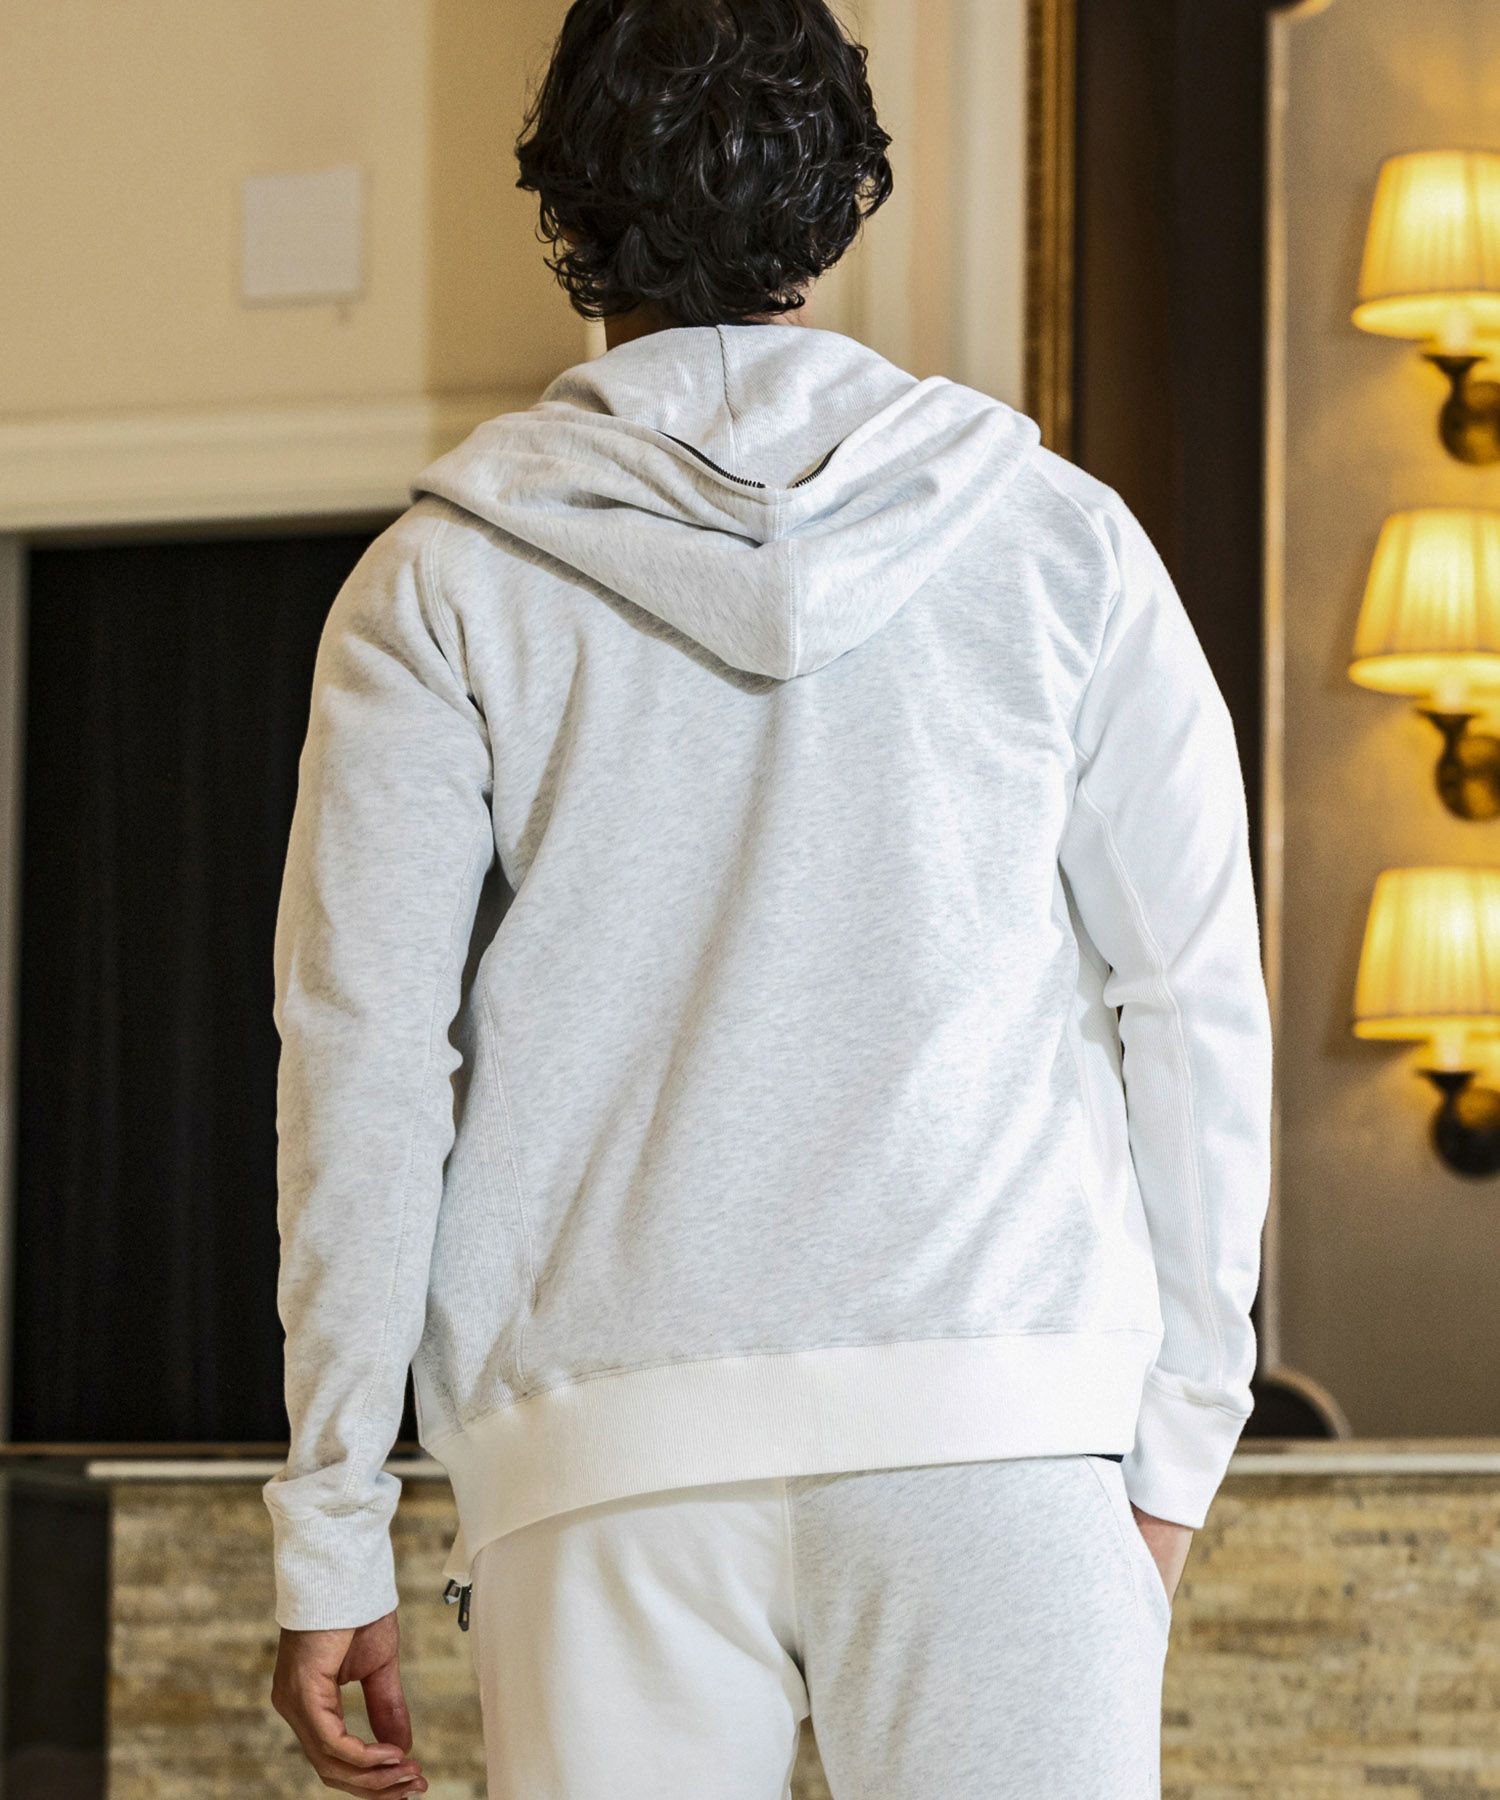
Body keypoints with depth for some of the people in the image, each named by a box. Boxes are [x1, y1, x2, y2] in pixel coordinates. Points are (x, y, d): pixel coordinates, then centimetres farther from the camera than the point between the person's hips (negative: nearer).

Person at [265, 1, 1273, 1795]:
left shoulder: (443, 583, 6)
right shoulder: (1058, 537, 9)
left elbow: (361, 1056, 1)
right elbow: (1196, 1006, 6)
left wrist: (329, 1534, 5)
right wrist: (1176, 1445, 11)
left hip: (610, 1455, 0)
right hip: (1003, 1432, 0)